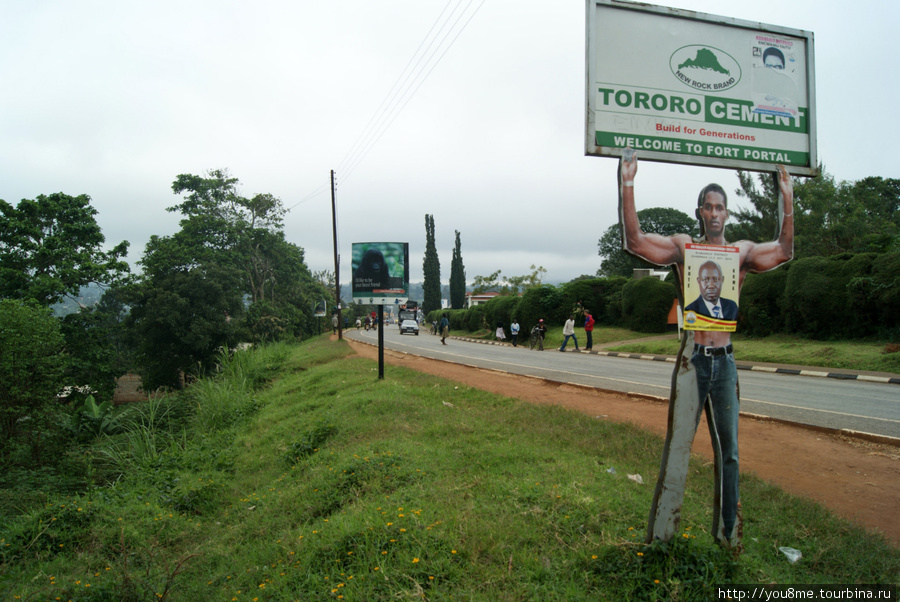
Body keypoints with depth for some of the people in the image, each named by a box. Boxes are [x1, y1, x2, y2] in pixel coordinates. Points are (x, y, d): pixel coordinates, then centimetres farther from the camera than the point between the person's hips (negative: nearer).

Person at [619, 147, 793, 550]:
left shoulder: (741, 252, 12)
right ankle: (660, 534, 10)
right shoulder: (683, 248, 3)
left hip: (725, 362, 3)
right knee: (677, 448, -1)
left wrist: (787, 200, 1)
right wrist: (627, 186, -16)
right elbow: (634, 241, -9)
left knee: (728, 452, 12)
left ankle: (727, 533, 27)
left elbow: (784, 250, 7)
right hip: (692, 361, -3)